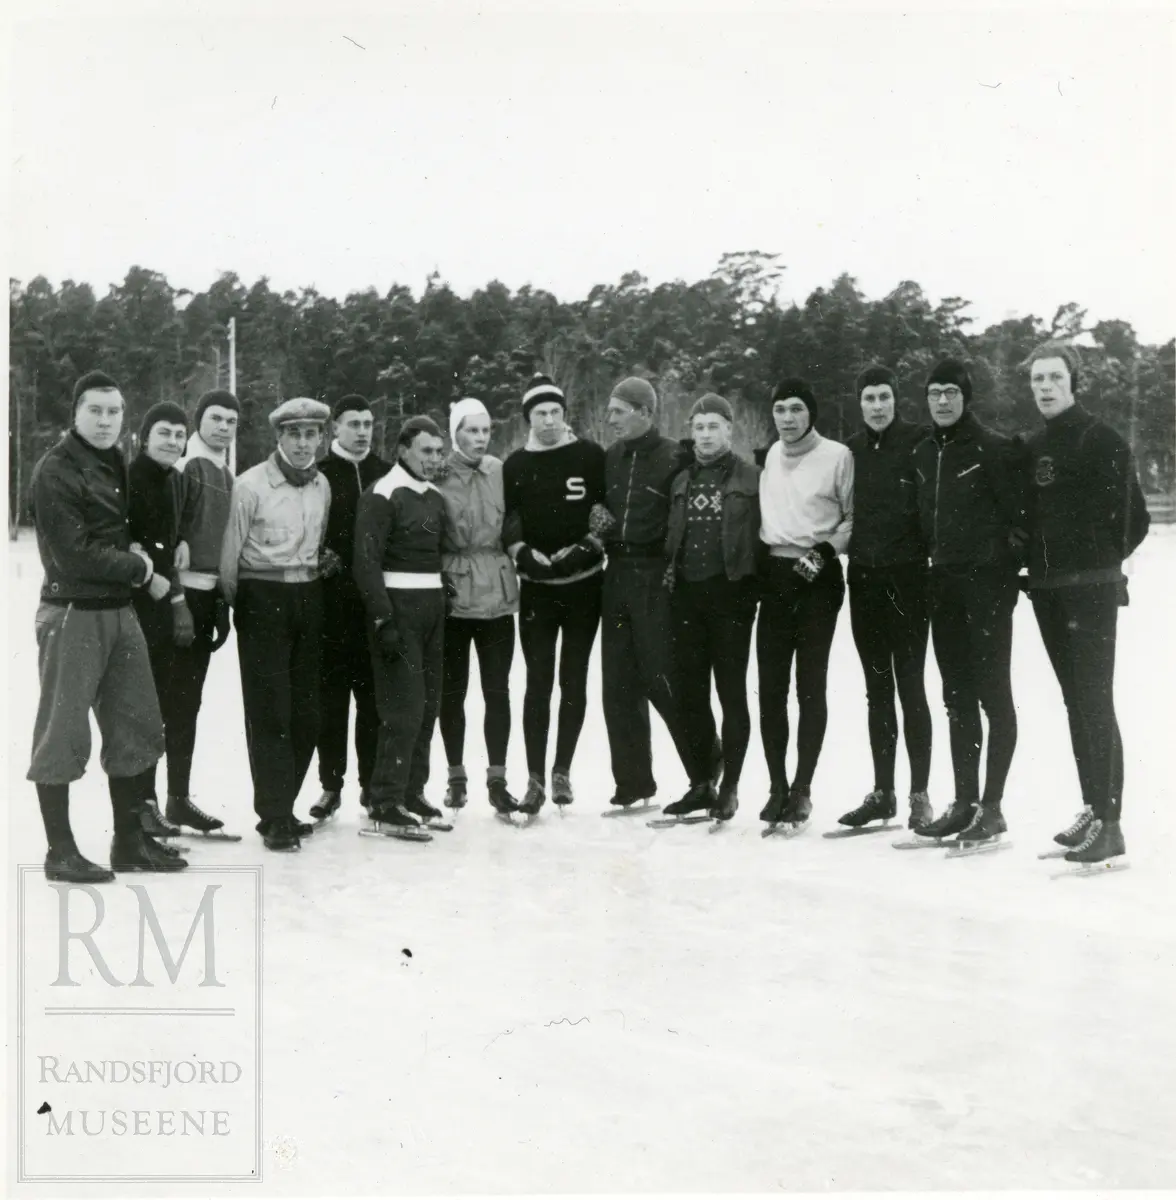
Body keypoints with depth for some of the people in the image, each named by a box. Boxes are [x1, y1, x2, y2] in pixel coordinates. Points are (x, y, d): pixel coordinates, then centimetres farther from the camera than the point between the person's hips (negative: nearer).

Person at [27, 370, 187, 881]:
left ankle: (130, 839, 24)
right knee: (63, 735, 0)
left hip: (121, 609, 8)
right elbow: (74, 555, -18)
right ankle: (60, 852, 11)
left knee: (138, 728, 11)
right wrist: (138, 569, -9)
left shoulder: (115, 465, 13)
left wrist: (136, 556, 2)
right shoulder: (55, 470, -11)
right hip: (72, 613, -8)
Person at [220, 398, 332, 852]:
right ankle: (275, 818, 1)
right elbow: (231, 551, -4)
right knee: (270, 711, -5)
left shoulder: (322, 486, 10)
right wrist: (233, 602, 1)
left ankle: (280, 808, 20)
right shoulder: (251, 484, -7)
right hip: (263, 598, -5)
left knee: (307, 710, 6)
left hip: (308, 598, 6)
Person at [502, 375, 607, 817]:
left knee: (574, 680, 6)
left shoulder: (590, 456, 1)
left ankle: (562, 772, 18)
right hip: (536, 587, 0)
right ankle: (535, 779, 2)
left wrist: (589, 545, -10)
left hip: (583, 584, 0)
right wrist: (525, 554, -12)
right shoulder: (516, 465, 5)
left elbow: (606, 510, 4)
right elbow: (507, 521, 5)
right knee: (538, 682, -3)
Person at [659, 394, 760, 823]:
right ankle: (701, 783, 18)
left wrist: (751, 584, -10)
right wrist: (670, 571, 7)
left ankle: (729, 788, 8)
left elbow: (763, 532, -3)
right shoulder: (681, 481, 16)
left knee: (731, 692, 0)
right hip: (686, 595, 5)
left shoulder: (751, 478, 0)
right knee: (688, 692, 7)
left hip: (729, 594, -5)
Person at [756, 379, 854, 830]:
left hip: (818, 578, -4)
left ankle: (802, 789, 6)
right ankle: (778, 786, 12)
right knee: (770, 685, 2)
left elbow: (854, 517, 0)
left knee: (810, 685, -2)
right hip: (774, 575, 5)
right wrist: (757, 559, 7)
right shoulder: (768, 456, 12)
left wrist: (826, 550, -13)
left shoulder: (837, 455, -3)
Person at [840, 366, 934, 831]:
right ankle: (882, 792, 18)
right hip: (864, 578, 5)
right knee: (877, 689, 10)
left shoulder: (919, 442, -4)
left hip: (908, 576, -5)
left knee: (910, 684, -3)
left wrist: (931, 550, -17)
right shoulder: (849, 450, 9)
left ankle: (920, 795, 5)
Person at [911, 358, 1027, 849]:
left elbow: (1017, 513, -10)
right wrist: (936, 556, 12)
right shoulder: (923, 454, 13)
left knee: (992, 692, -4)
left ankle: (992, 807, 1)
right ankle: (964, 802, 18)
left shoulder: (995, 448, -7)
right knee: (957, 696, 10)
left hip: (987, 582, -7)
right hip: (944, 582, 7)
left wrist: (1009, 560, -11)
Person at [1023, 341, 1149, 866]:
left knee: (1095, 701, -10)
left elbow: (1134, 518, -8)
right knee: (1076, 702, 11)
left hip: (1091, 590, -7)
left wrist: (1099, 561, 1)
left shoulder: (1101, 440, -7)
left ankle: (1108, 823, -7)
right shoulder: (1033, 447, 13)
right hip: (1047, 589, 7)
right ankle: (1093, 809, 20)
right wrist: (1039, 563, 9)